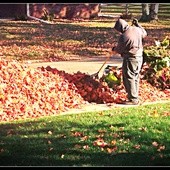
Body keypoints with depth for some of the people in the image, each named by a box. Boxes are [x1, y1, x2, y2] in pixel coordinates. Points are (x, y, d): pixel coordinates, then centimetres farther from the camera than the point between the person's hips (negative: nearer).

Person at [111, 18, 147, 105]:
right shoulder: (137, 29, 0)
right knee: (135, 77, 17)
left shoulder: (123, 37, -20)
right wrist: (137, 24, 30)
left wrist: (114, 50, 18)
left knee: (129, 78, 0)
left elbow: (119, 49, -5)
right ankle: (135, 96, 27)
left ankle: (133, 99, 1)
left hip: (130, 59, -8)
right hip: (139, 57, 8)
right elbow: (144, 33, 22)